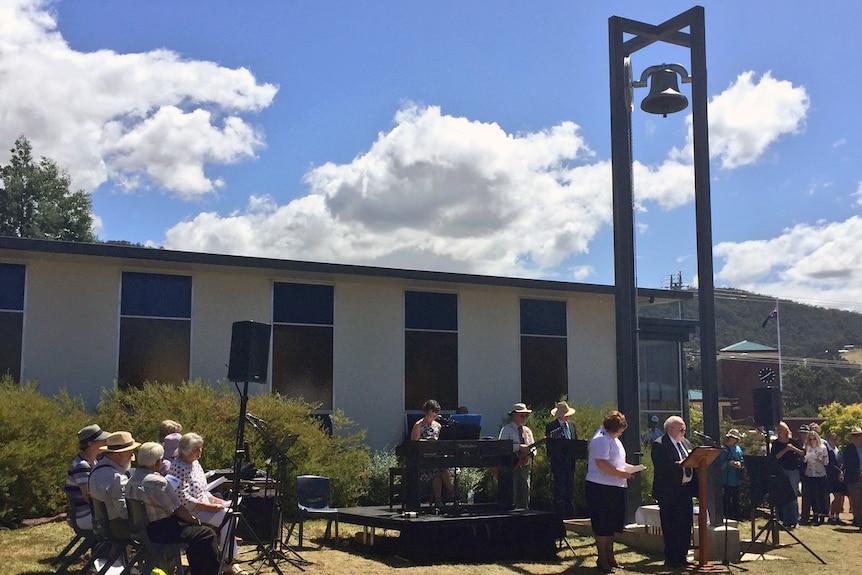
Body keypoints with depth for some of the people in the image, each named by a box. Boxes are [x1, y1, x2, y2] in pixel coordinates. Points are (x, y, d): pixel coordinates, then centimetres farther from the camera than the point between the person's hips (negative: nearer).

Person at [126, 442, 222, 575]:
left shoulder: (131, 480, 7)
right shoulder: (157, 482, -23)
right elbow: (178, 509, -17)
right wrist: (194, 520, 1)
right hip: (158, 531, -10)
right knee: (207, 534, -7)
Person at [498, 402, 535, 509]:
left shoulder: (527, 431, 17)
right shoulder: (506, 429, -2)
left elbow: (533, 447, 15)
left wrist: (530, 452, -8)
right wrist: (519, 447, -20)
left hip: (525, 464, 6)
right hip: (510, 465, -6)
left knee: (525, 492, 4)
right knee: (512, 493, -7)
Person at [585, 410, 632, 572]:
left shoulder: (612, 438, 16)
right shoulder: (601, 439, -16)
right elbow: (601, 464, -25)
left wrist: (626, 469, 10)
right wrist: (621, 473, -22)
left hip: (614, 487, 10)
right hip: (601, 487, -10)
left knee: (611, 523, 16)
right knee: (602, 524, -1)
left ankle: (609, 556, 26)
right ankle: (602, 559, 7)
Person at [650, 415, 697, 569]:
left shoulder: (686, 443, 15)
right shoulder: (659, 445, -11)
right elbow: (660, 467, -21)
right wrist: (680, 465, -28)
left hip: (685, 490, 8)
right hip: (669, 492, -8)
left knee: (686, 526, 10)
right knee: (671, 528, -2)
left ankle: (682, 557, 20)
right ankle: (671, 560, 6)